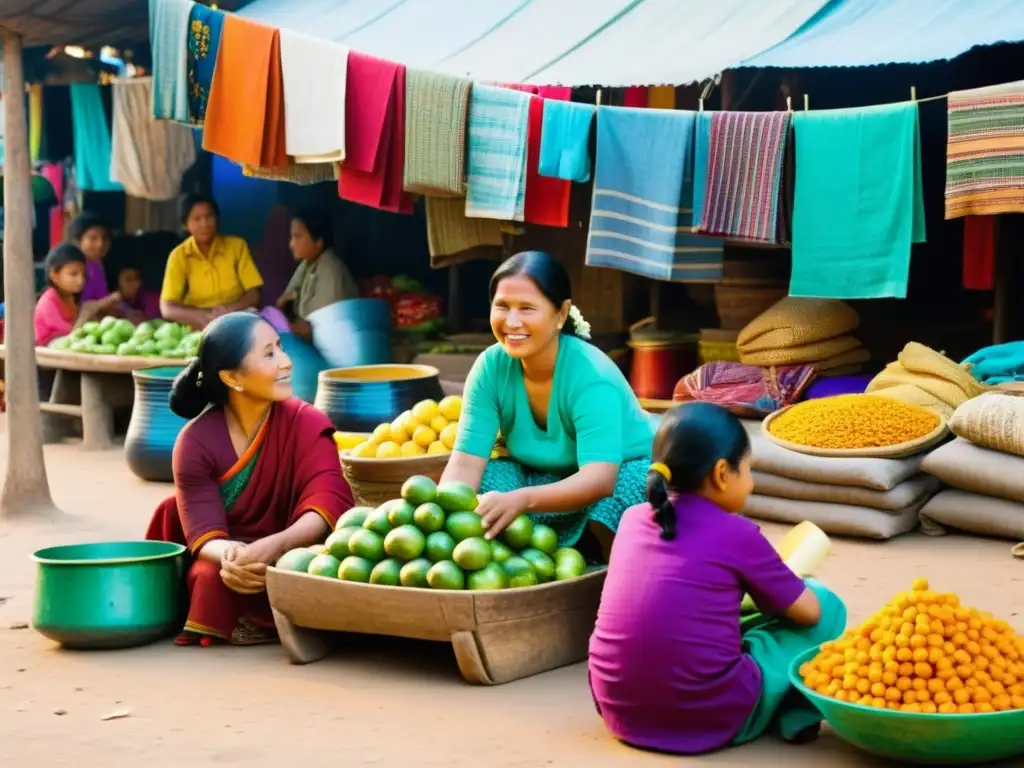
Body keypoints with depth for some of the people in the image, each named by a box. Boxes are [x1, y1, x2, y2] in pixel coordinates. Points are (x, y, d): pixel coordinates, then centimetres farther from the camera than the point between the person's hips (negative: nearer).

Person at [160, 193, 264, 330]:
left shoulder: (237, 246, 2)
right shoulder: (179, 256, -1)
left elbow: (254, 295, 0)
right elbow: (167, 309, -8)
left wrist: (229, 309, -22)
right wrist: (204, 316, -26)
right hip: (198, 327, 0)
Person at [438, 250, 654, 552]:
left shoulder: (592, 376, -31)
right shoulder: (491, 367, -17)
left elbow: (599, 479, -43)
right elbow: (466, 461, -20)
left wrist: (521, 500, -62)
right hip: (547, 477, 4)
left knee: (606, 504, -37)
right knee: (483, 482, -24)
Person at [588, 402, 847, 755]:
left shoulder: (632, 519, 8)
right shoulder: (737, 534, -6)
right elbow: (808, 611, 7)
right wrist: (776, 587, 29)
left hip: (619, 712, 5)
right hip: (709, 720, -5)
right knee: (827, 605, 10)